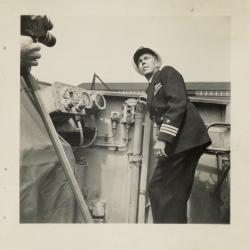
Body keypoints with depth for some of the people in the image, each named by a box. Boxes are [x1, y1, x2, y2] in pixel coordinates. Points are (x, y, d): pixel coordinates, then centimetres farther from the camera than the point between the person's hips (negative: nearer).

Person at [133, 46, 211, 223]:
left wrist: (162, 138, -21)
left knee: (159, 188, -7)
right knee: (175, 191, 8)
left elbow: (178, 104, -13)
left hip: (184, 136, -8)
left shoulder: (168, 72, 4)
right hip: (176, 141, 8)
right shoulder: (151, 89, 25)